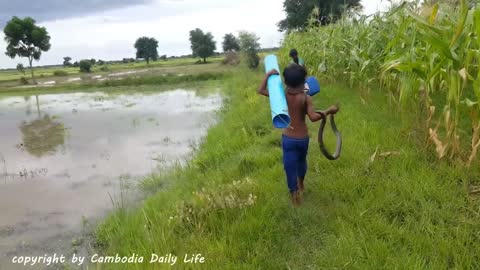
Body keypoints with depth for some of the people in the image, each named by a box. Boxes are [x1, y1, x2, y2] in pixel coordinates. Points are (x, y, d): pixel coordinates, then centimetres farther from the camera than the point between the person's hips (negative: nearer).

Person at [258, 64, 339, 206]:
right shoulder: (306, 98, -15)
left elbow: (261, 90, -5)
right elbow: (313, 117, -27)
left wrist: (268, 74, 1)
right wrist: (328, 111, -16)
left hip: (288, 138, -1)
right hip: (303, 138, 1)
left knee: (290, 166, 8)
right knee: (301, 160, 28)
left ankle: (295, 194, 13)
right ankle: (301, 185, 48)